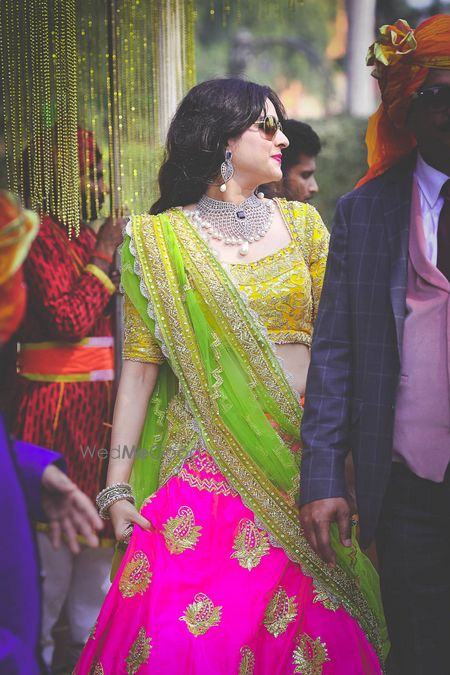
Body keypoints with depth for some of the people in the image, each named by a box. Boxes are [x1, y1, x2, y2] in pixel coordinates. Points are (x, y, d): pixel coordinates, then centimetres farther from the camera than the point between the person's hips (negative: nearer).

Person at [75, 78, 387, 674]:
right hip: (210, 462, -2)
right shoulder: (160, 239, 3)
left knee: (314, 625, 1)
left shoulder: (301, 222, 10)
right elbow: (140, 361, 0)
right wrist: (117, 484, -6)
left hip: (306, 457, 3)